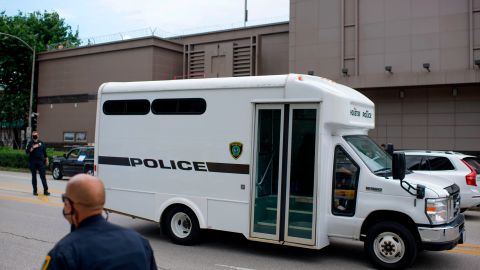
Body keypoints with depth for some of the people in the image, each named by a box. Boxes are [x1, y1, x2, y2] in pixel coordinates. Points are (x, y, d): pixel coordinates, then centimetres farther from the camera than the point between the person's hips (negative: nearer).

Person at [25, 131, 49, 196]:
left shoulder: (41, 143, 10)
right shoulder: (30, 143, 4)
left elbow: (45, 152, 14)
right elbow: (27, 151, -8)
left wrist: (46, 160, 13)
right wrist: (33, 147, -19)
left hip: (40, 161, 1)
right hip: (32, 162, -1)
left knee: (43, 176, -3)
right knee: (34, 176, 5)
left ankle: (45, 190, -5)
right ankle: (35, 191, 13)